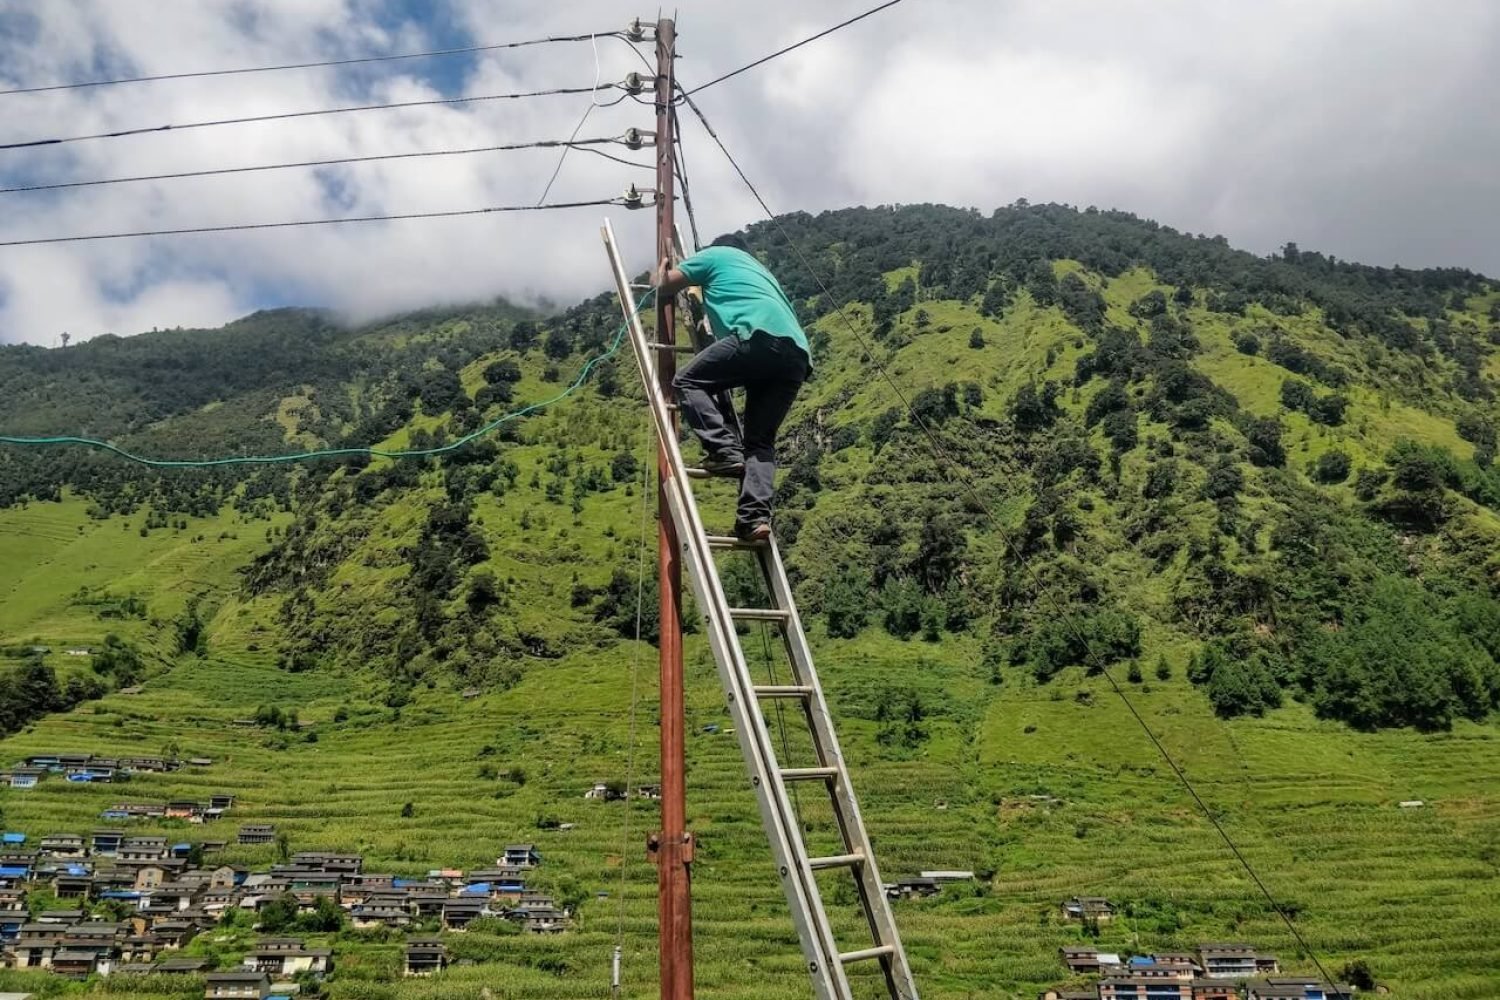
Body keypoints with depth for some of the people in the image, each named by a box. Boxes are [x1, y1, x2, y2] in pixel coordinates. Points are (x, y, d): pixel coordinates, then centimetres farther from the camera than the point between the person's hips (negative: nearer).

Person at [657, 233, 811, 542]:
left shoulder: (715, 254, 26)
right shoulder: (759, 269, 44)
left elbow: (666, 286, 29)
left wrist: (663, 268, 52)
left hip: (760, 336, -6)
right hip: (798, 355, 6)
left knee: (688, 382, 8)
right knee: (760, 441, 8)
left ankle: (725, 451, -11)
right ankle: (755, 516, -12)